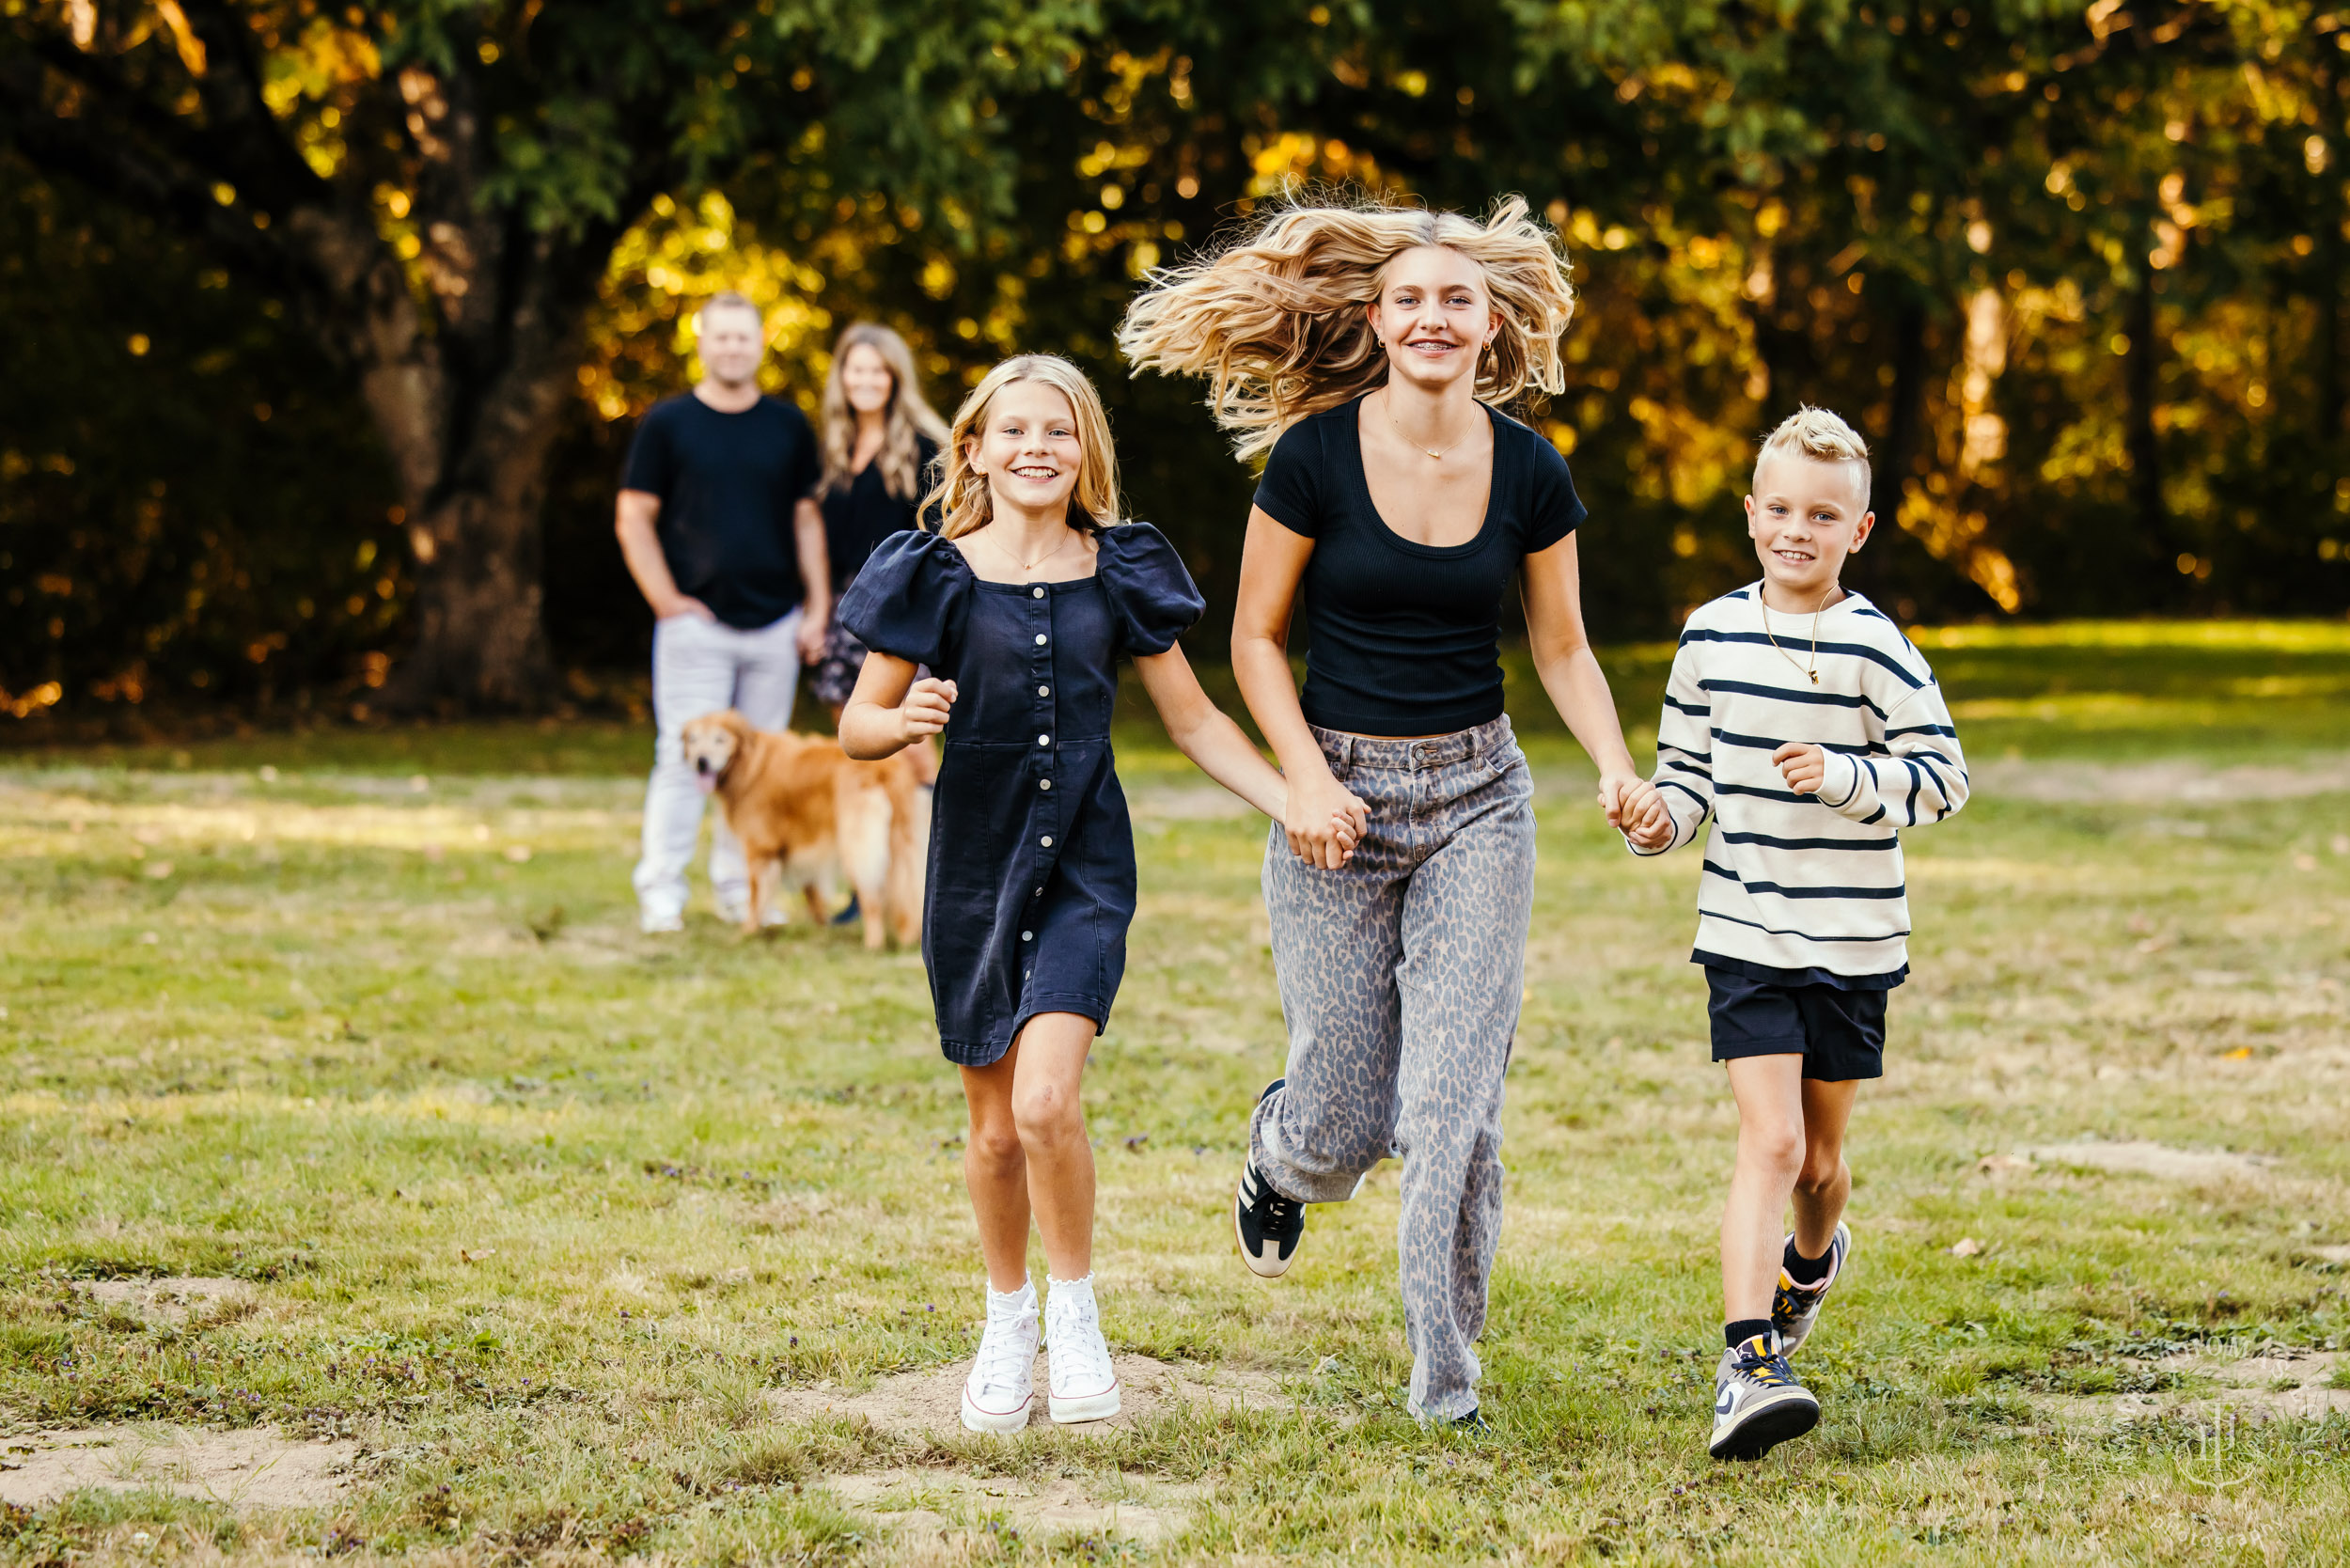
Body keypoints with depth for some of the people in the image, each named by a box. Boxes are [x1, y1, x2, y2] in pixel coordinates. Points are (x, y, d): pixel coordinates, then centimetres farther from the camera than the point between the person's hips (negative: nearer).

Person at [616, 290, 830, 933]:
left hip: (775, 626, 3)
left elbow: (807, 519, 13)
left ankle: (740, 887, 16)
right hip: (696, 623, -3)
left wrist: (817, 608, 5)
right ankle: (661, 892, -1)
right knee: (683, 757, -6)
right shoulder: (667, 423, 1)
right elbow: (633, 518, 1)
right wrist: (668, 601, -6)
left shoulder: (789, 427, 9)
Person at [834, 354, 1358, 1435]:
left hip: (1085, 867, 0)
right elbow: (856, 725, 1)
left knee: (1045, 1101, -19)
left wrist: (1296, 803, -1)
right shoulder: (939, 576, -2)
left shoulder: (1119, 575, 3)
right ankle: (1008, 1322, 30)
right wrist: (904, 721, -22)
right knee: (996, 1128, 6)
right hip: (975, 867, 0)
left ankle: (1076, 1312, 2)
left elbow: (1193, 720, 10)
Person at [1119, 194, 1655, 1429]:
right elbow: (1255, 639, -1)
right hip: (1341, 792, -1)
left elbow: (1562, 647, 9)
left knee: (1455, 1101, -9)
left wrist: (1614, 767, -8)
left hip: (1477, 799, 1)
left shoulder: (1529, 473, -1)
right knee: (1343, 1120, 3)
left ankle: (1445, 1369, 4)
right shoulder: (1316, 457, -9)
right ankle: (1278, 1154, 42)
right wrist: (1306, 777, -14)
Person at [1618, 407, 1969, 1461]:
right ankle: (1748, 1365, -19)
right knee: (1769, 1141, -15)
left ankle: (1812, 1259, 49)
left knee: (1820, 1154, 14)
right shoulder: (1712, 635, 3)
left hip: (1851, 939, 0)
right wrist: (1664, 818, -6)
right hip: (1745, 934, 0)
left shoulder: (1874, 647, -7)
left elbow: (1943, 776, -7)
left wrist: (1843, 778, -21)